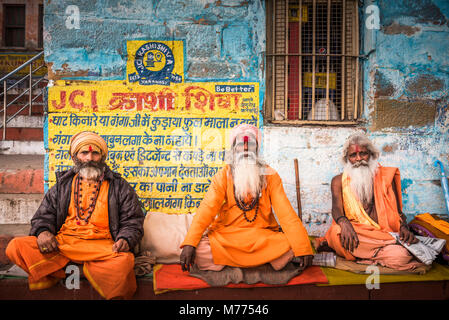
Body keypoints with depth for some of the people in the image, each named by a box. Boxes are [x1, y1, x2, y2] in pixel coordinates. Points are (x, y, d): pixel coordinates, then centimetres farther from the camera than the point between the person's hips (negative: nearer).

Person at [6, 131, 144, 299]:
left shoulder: (119, 186, 12)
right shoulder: (63, 185, 20)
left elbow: (133, 220, 9)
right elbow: (44, 214, 19)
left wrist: (125, 239, -12)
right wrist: (43, 231, -5)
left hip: (101, 246, -3)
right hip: (62, 242, 3)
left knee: (124, 261, -36)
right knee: (16, 246, -20)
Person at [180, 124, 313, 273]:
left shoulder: (270, 175, 3)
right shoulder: (223, 175, 2)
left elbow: (285, 211, -5)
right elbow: (208, 207, -9)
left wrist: (302, 248, -17)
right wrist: (189, 243, -22)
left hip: (263, 235, 1)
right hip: (226, 235, 0)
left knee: (291, 248, -25)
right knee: (199, 250, -26)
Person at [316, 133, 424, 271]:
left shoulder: (385, 176, 16)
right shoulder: (338, 181, 13)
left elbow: (396, 209, 12)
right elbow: (336, 209, -2)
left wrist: (404, 227, -11)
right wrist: (344, 223, -27)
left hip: (383, 233, 4)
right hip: (354, 232, -4)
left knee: (402, 256, -31)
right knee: (337, 232, -40)